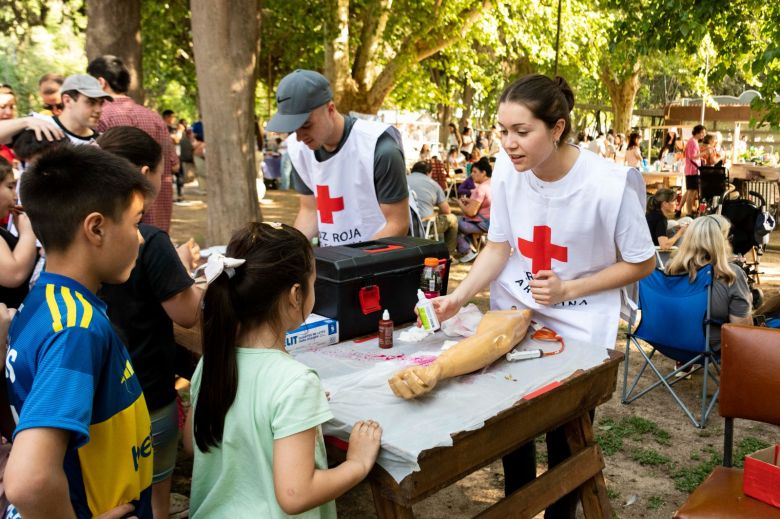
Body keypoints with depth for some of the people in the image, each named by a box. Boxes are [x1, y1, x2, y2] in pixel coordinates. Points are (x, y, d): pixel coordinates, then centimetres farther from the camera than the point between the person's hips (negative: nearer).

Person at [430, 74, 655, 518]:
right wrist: (459, 296, -18)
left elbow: (642, 263, -10)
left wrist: (567, 290, -18)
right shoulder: (507, 169, -13)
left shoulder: (610, 184, -23)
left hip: (578, 330, -3)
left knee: (566, 438, 7)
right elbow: (498, 247, -4)